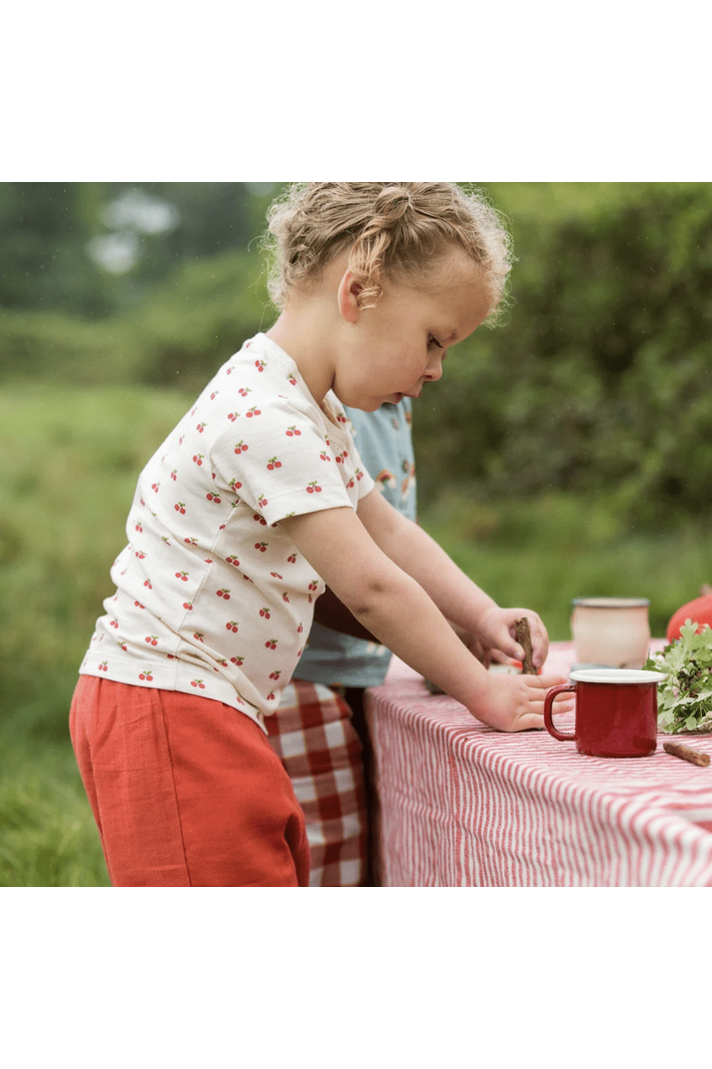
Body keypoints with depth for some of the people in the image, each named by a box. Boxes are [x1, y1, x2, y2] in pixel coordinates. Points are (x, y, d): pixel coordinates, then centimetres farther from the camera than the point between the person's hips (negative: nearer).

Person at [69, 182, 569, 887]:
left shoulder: (310, 407, 12)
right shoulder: (264, 419, -22)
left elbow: (388, 530, 20)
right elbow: (369, 587, -20)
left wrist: (485, 618, 7)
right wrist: (481, 693, -12)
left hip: (214, 710, 10)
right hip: (165, 716, -10)